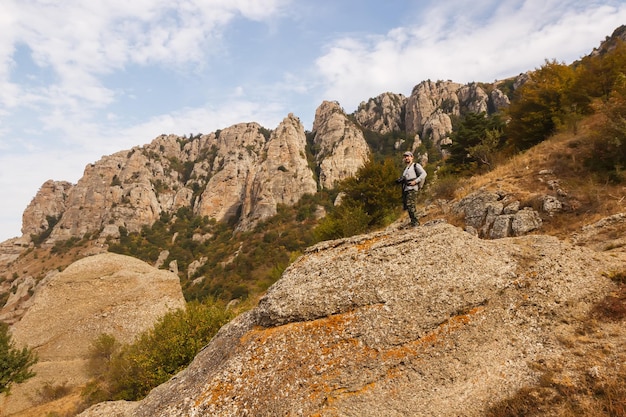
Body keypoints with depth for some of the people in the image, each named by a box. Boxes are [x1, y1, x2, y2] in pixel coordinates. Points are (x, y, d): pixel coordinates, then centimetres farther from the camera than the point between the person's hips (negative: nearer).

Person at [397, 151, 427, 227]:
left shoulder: (416, 165, 5)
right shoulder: (405, 168, 27)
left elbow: (424, 174, -6)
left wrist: (415, 181, -15)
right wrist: (400, 180, 4)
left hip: (412, 188, -8)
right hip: (405, 189, 8)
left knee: (411, 205, -17)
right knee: (406, 206, 4)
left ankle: (415, 221, -11)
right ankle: (413, 221, 13)